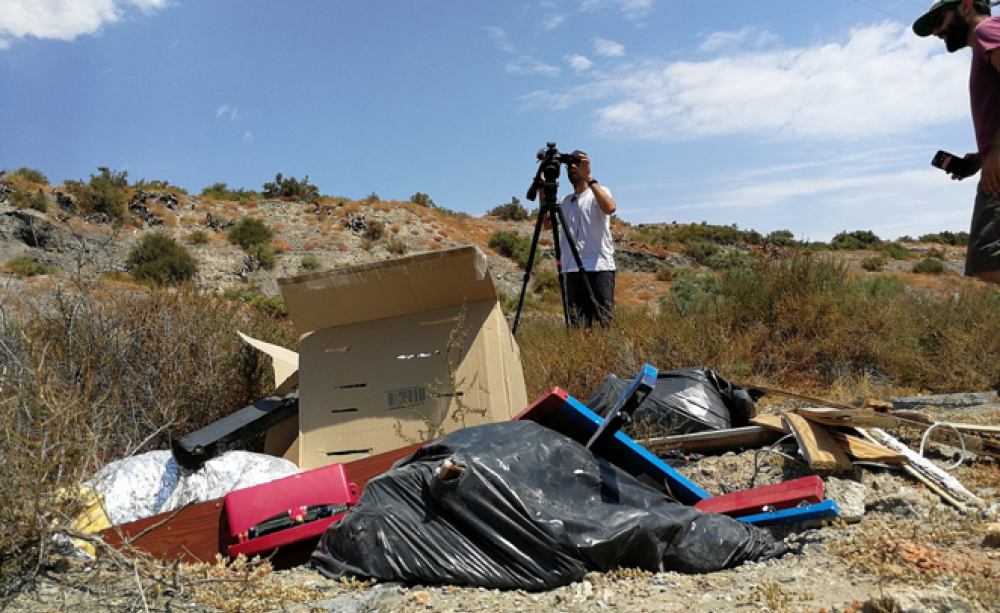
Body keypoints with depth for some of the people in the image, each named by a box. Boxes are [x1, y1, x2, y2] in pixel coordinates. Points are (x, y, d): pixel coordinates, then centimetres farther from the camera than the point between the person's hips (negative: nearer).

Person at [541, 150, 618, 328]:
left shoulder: (599, 192, 5)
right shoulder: (566, 200, 23)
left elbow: (610, 207, -18)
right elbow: (547, 224, 25)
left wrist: (588, 178, -19)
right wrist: (542, 193, 18)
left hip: (600, 268, -5)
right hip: (573, 270, 5)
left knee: (603, 323, -10)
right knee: (577, 325, 1)